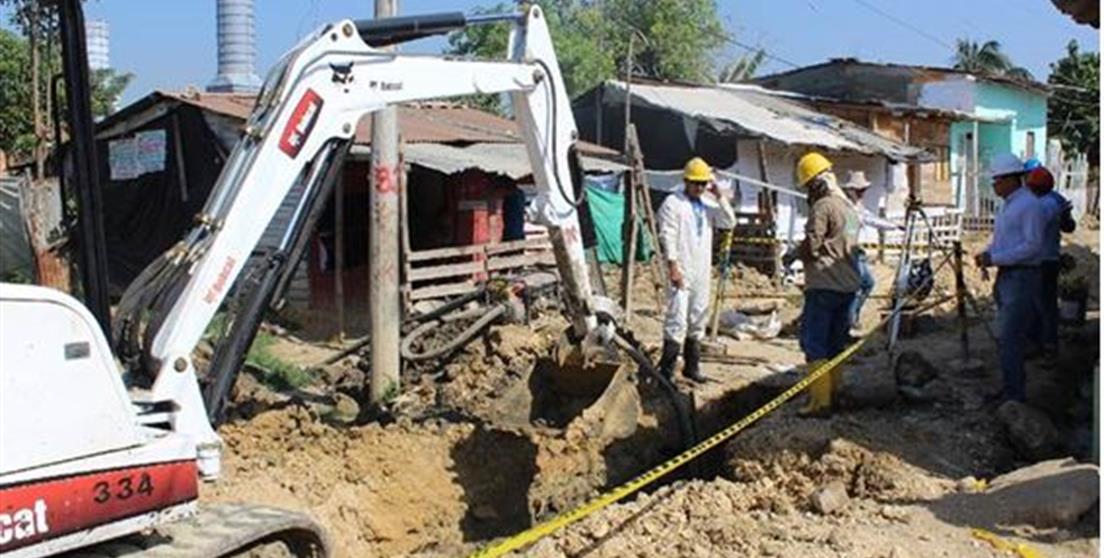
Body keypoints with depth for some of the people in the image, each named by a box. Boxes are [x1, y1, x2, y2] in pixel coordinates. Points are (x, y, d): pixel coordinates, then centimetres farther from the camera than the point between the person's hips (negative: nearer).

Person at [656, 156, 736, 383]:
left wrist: (719, 198, -1)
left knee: (698, 319, 11)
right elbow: (667, 236, -10)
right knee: (677, 319, -11)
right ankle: (666, 369, -8)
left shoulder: (708, 203, 15)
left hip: (702, 271, 7)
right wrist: (672, 266, -17)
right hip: (681, 271, -7)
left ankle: (692, 366, 21)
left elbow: (729, 223, 8)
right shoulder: (673, 203, -4)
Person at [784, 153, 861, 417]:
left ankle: (820, 402, -8)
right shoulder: (849, 206, 16)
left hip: (824, 284, -9)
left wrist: (792, 255, 4)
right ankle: (834, 394, 22)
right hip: (848, 283, 9)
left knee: (814, 343, -6)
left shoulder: (823, 206, -13)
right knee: (836, 344, 15)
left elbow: (812, 244, -15)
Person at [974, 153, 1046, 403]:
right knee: (1007, 338, 13)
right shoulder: (1008, 205, 17)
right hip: (1006, 278, 10)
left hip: (1021, 278, -10)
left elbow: (1033, 246, -20)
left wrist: (995, 258, -19)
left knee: (1009, 338, -11)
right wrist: (986, 253, 5)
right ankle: (1012, 388, 21)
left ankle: (1014, 393, -5)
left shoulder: (1029, 205, -13)